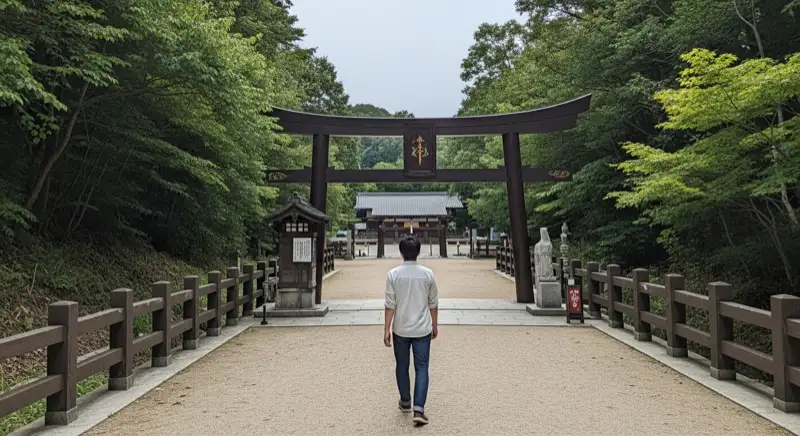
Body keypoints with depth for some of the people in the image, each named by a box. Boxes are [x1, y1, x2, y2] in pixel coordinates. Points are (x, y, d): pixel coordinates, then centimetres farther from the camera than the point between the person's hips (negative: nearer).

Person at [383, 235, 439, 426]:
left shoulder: (394, 274, -7)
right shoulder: (428, 274, -4)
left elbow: (390, 304, -8)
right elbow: (433, 303, 2)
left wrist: (387, 329, -1)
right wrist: (435, 325, 15)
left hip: (400, 329, 0)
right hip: (422, 329, 0)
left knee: (402, 366, 16)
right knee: (421, 369, 4)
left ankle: (405, 402, 31)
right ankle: (419, 410, -5)